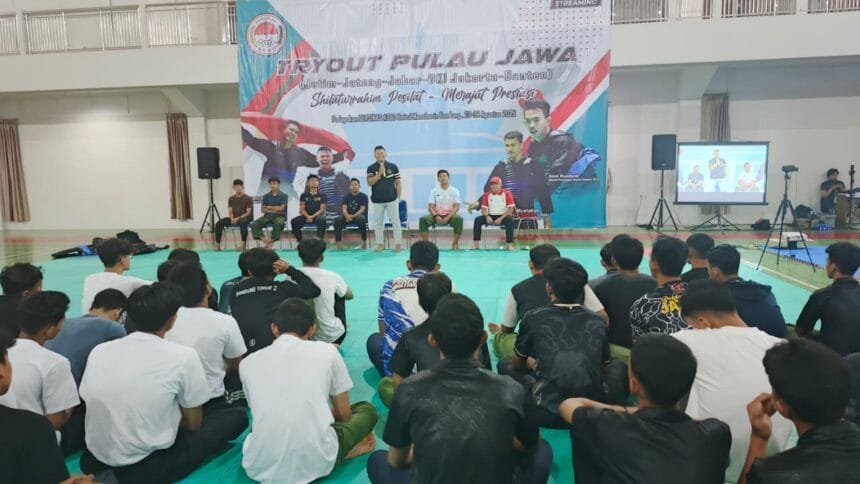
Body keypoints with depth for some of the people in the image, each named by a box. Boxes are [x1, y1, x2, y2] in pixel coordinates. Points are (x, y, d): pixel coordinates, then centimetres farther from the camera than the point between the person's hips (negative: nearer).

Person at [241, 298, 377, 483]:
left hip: (261, 466, 2)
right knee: (367, 409, 27)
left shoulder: (248, 362, 11)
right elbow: (344, 414, 15)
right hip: (316, 463, -1)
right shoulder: (327, 351, 6)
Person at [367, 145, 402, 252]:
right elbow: (370, 183, -9)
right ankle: (380, 243, 18)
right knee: (378, 223, 7)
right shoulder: (371, 168, 2)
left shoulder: (393, 166, 1)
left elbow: (398, 182, 5)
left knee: (396, 222, 1)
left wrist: (398, 197, 1)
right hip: (377, 200, 1)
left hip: (392, 199, -1)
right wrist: (379, 173, -18)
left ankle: (398, 244, 7)